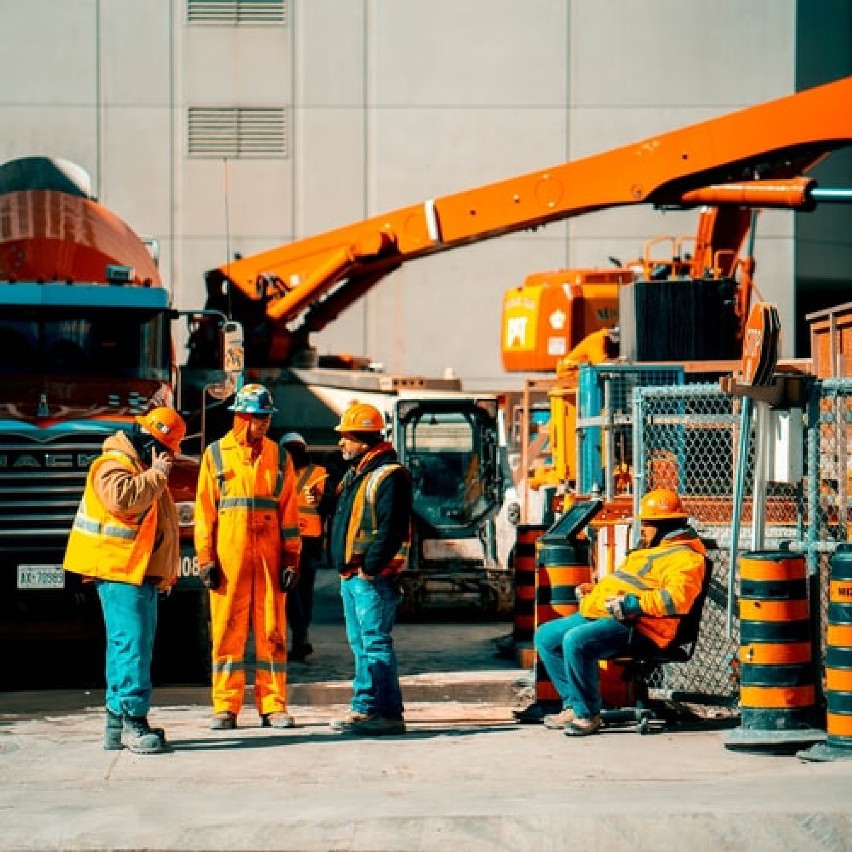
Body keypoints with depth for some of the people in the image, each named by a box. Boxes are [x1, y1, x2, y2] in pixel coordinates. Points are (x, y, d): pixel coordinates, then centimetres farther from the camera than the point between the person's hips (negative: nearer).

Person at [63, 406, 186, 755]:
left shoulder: (144, 468, 23)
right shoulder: (113, 465, -9)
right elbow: (123, 498, -31)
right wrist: (155, 475, -17)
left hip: (142, 573, 10)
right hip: (120, 572, -10)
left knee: (134, 647, 11)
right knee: (132, 645, -15)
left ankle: (117, 722, 15)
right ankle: (133, 722, -17)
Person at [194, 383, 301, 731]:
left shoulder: (278, 456, 10)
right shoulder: (216, 454, 6)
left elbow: (289, 510, 9)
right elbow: (205, 510, 4)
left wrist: (291, 559, 3)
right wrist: (206, 558, -3)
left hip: (269, 556, 1)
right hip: (228, 555, -1)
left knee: (272, 630, 3)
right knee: (227, 630, 1)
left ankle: (274, 705, 8)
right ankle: (225, 707, 6)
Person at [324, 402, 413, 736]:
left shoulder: (389, 476, -14)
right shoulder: (354, 474, 18)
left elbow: (391, 529, -21)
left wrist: (370, 567, -21)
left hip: (372, 577, -10)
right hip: (350, 575, 10)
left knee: (376, 644, -10)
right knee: (360, 645, 13)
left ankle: (389, 714, -9)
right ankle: (364, 709, 19)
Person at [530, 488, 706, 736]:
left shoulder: (684, 557, -8)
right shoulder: (651, 549, 28)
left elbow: (676, 599, -25)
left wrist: (631, 603, -28)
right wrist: (594, 589, 20)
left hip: (635, 626, -11)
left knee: (575, 640, -33)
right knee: (545, 636, 8)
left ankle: (588, 715, -19)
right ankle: (573, 706, 6)